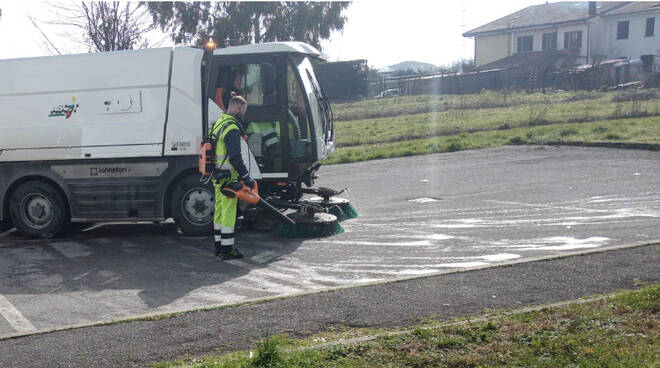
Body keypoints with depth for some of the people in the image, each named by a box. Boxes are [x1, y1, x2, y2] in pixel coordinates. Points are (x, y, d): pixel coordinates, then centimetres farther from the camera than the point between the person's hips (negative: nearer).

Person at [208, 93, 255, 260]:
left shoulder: (217, 123, 14)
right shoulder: (232, 129, -17)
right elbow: (235, 157, -22)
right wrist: (246, 177, -16)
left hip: (217, 176, 10)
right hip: (228, 177, -10)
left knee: (219, 210, 15)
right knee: (228, 212, -4)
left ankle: (218, 246, 23)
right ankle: (226, 249, 0)